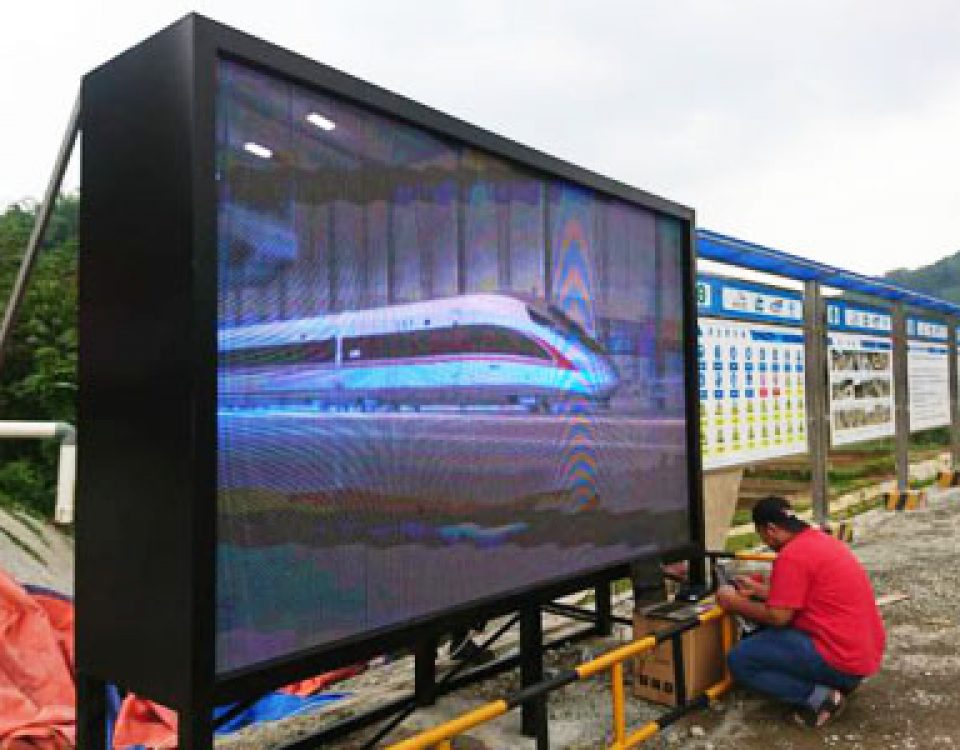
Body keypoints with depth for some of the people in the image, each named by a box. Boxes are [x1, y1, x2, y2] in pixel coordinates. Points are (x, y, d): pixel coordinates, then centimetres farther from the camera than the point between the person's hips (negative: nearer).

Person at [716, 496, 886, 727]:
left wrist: (735, 603, -3)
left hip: (842, 659, -10)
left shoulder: (792, 554, -18)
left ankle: (818, 696, -9)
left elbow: (778, 616, -17)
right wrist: (760, 590, 25)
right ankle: (838, 682, 12)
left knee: (740, 660, -5)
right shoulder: (821, 540, 11)